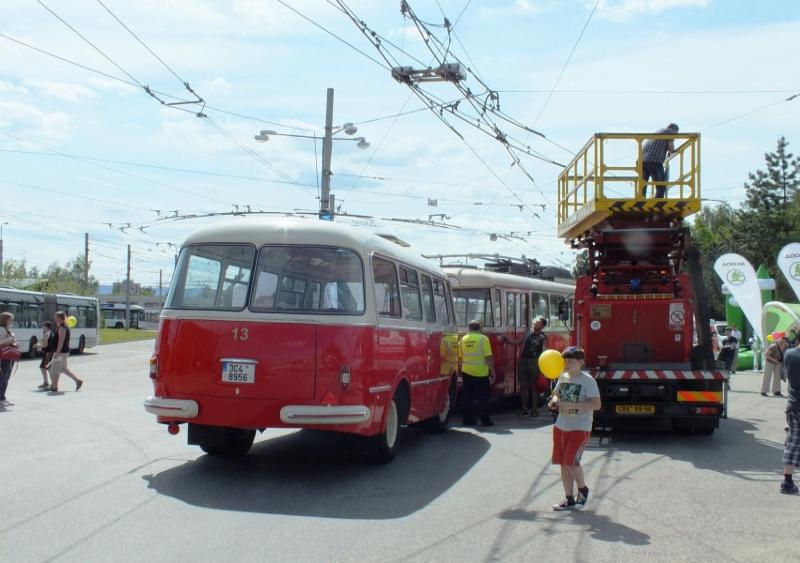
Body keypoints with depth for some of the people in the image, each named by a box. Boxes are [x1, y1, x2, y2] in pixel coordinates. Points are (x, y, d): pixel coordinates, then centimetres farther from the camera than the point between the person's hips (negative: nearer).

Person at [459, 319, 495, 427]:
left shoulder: (463, 339, 5)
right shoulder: (483, 339, -9)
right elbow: (488, 357, -11)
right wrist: (492, 372, -4)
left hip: (466, 372, 4)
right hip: (481, 373, -4)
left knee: (467, 398, 10)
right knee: (483, 398, 3)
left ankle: (467, 419, 12)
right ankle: (485, 420, 4)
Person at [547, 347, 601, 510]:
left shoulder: (587, 380, -12)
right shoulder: (563, 377, 8)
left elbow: (596, 404, -19)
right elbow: (556, 393, 25)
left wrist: (572, 405, -24)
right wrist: (554, 401, 1)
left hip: (580, 428, -7)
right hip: (561, 427, 7)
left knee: (571, 461, -12)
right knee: (563, 463, 7)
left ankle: (583, 490, 14)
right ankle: (569, 500, 17)